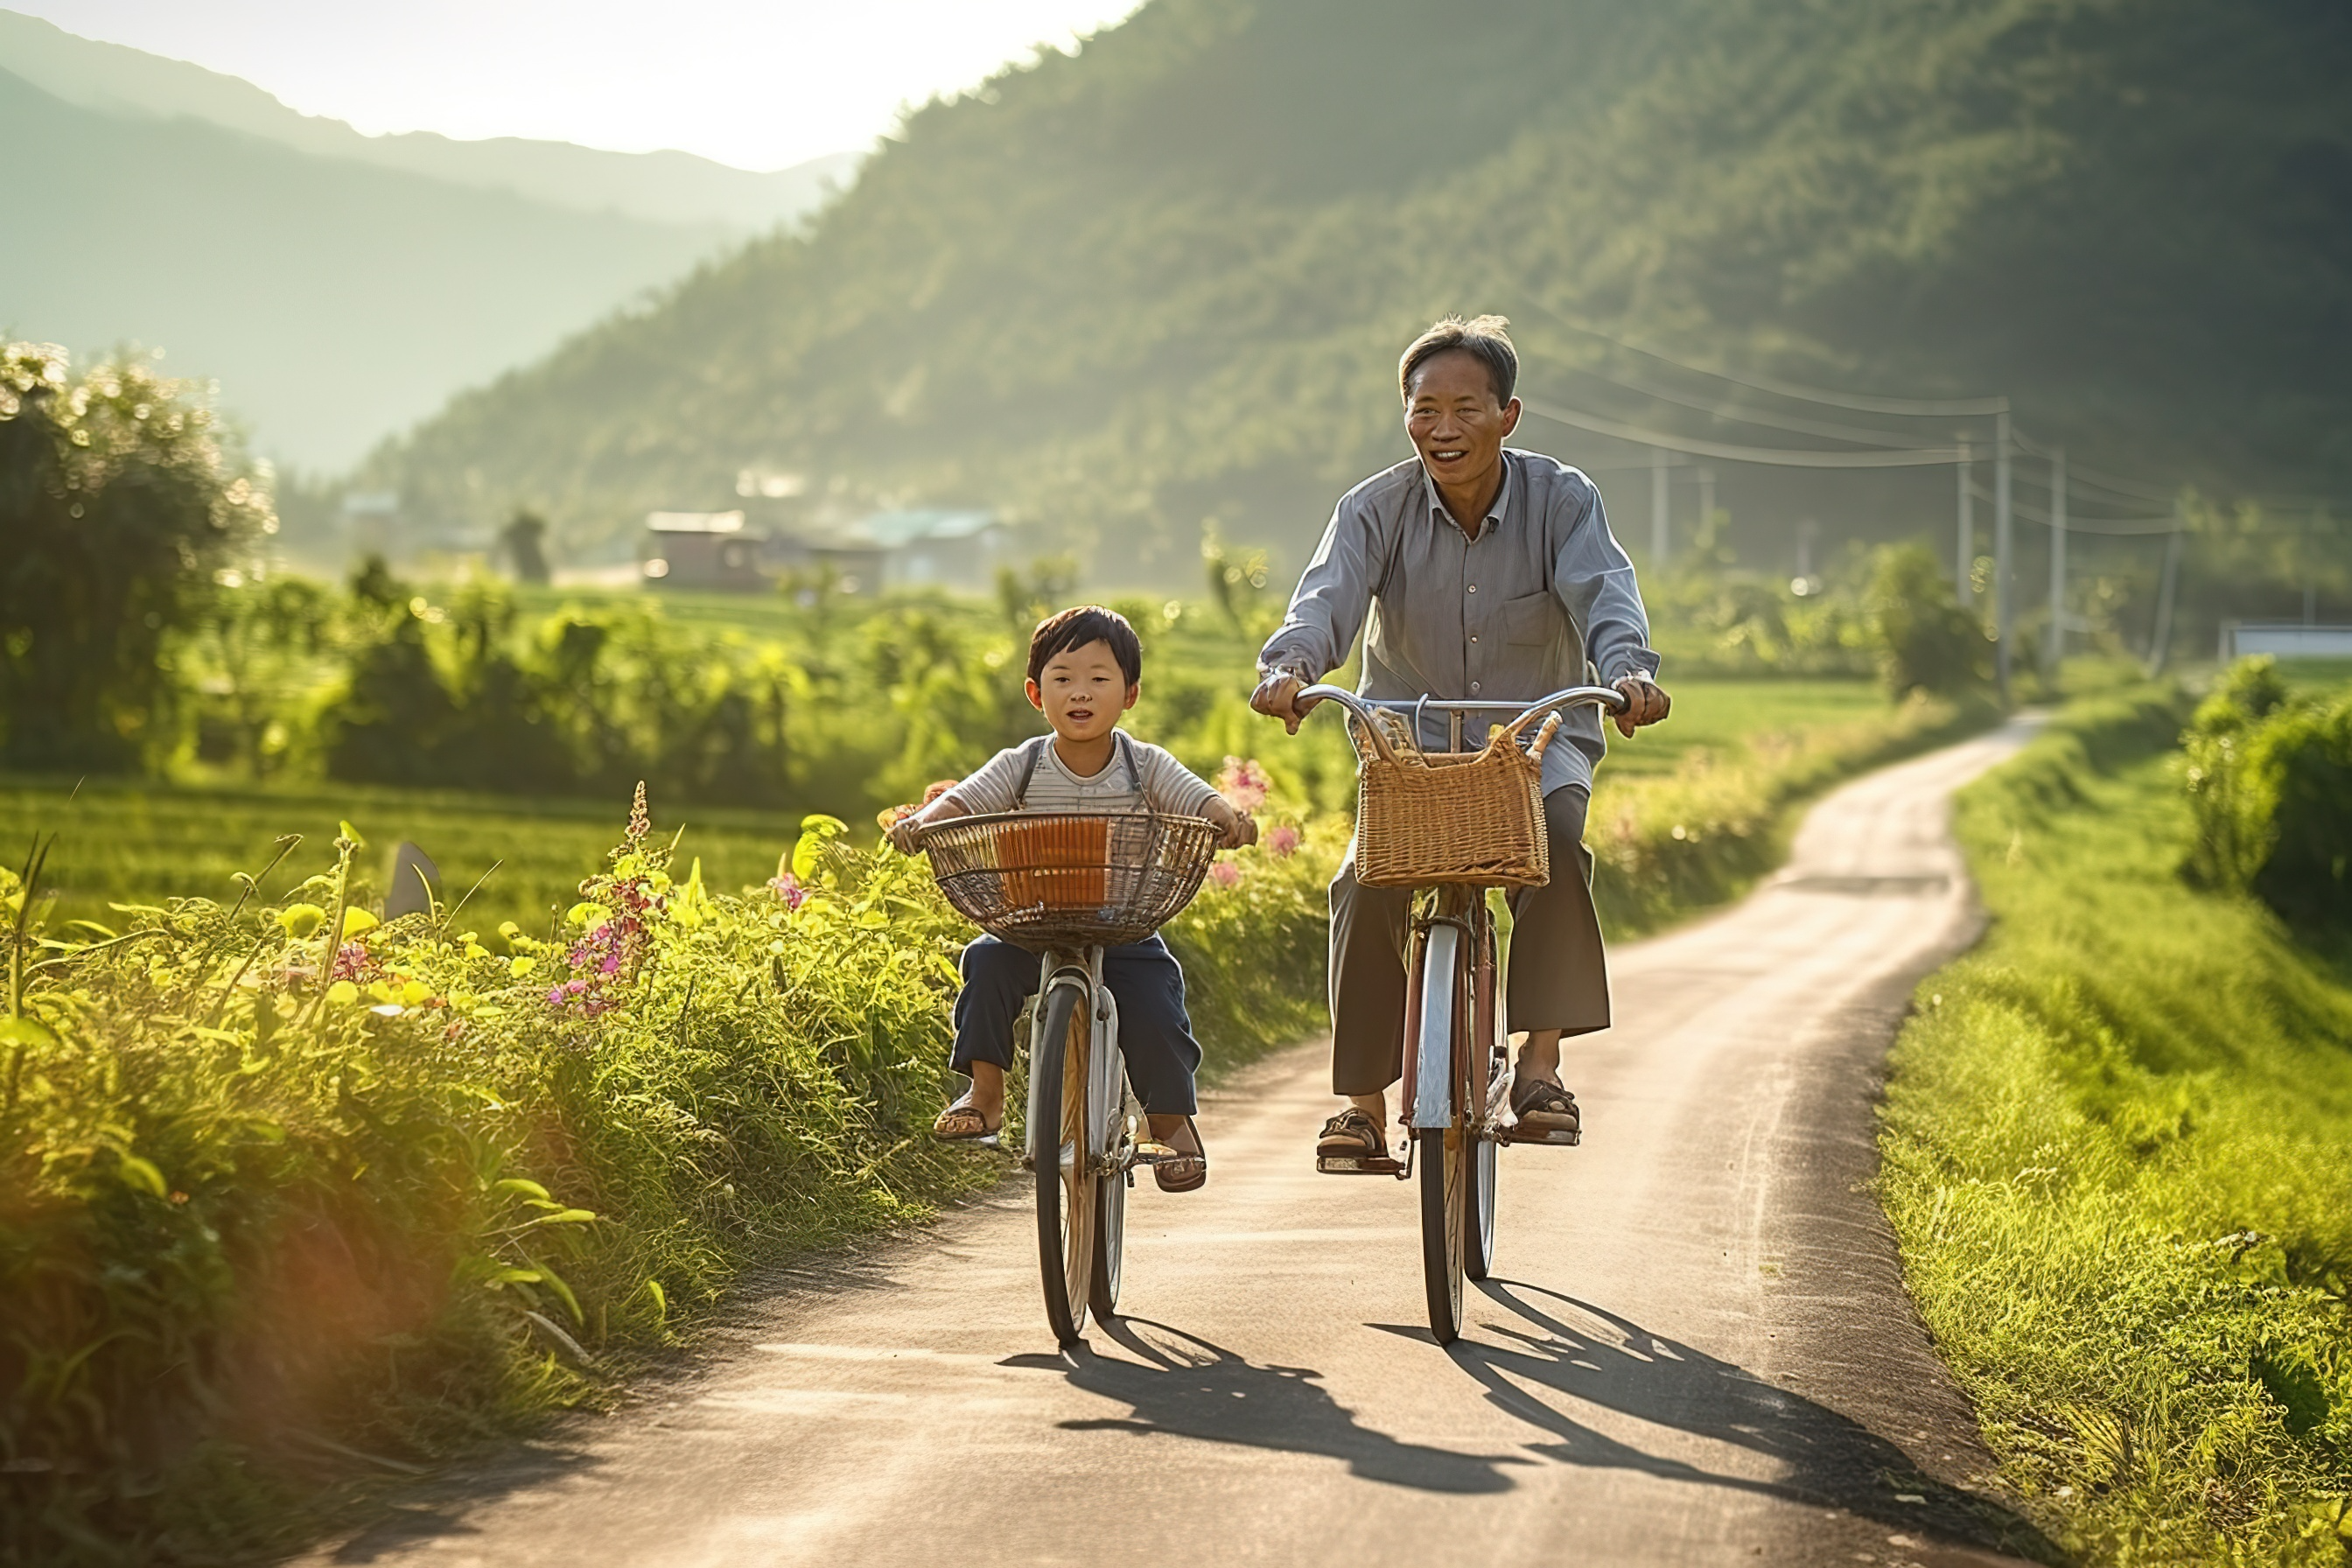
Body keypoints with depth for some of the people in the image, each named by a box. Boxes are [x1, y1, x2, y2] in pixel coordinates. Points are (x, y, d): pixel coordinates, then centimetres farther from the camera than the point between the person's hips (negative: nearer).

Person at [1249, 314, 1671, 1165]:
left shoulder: (1561, 499, -9)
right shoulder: (1376, 509, -8)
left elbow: (1603, 591, -25)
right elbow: (1330, 594, -25)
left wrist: (1628, 670, -48)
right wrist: (1290, 663, -48)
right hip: (1409, 737, 1)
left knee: (1555, 837, -33)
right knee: (1368, 879, -24)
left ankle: (1540, 1062, -25)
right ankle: (1365, 1101, -14)